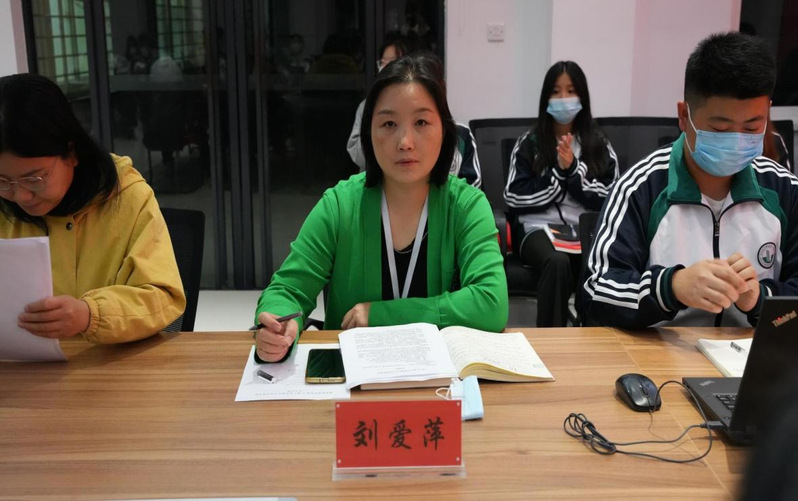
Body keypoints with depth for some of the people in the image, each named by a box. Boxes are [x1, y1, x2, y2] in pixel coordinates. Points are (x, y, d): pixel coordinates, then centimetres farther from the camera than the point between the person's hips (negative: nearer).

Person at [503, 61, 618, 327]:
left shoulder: (599, 145, 15)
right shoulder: (529, 143, 11)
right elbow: (515, 199, 1)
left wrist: (573, 170, -7)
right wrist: (559, 172, -5)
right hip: (539, 229, -1)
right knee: (557, 261, -37)